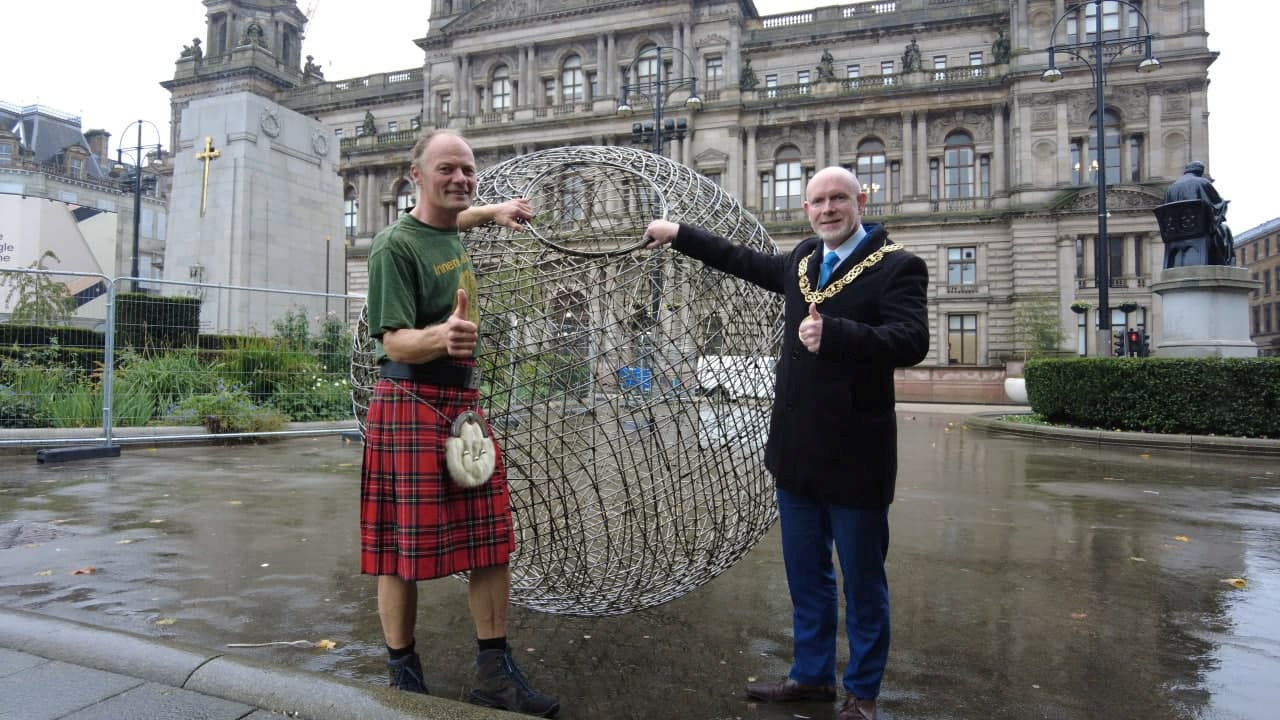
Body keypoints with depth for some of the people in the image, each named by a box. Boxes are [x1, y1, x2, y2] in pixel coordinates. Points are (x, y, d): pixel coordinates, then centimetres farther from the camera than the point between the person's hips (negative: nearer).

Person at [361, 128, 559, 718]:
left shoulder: (450, 232, 12)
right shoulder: (396, 245, -12)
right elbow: (394, 343, -19)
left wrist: (494, 212, 37)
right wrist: (440, 337, -38)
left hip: (464, 402, 8)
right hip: (412, 407, -8)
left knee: (491, 541, 7)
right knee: (404, 552, 1)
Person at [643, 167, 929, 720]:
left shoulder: (897, 267, -9)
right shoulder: (802, 260, 10)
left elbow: (912, 342, -23)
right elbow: (746, 262, 27)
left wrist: (833, 334, -36)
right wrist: (680, 235, 30)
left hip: (855, 456, -6)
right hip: (796, 450, 7)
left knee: (863, 582, 9)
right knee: (806, 576, 19)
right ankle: (812, 675, 37)